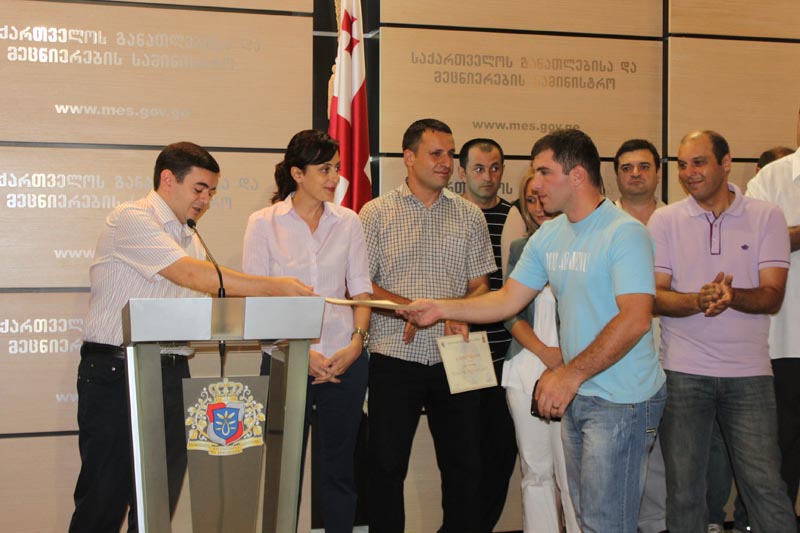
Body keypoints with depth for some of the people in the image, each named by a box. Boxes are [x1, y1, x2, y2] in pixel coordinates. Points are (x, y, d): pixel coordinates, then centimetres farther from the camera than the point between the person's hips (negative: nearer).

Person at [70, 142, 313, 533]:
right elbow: (193, 276, -20)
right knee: (104, 499, -1)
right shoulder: (131, 218, -9)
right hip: (115, 372, -7)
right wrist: (276, 287, -18)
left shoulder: (190, 240, 17)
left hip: (171, 374, 7)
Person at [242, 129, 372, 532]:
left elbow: (360, 289, 9)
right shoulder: (263, 223, -1)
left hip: (345, 360, 3)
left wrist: (357, 342, -7)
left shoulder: (347, 221, 7)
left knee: (338, 467, 9)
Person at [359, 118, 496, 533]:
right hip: (394, 357, -2)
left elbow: (480, 285, 10)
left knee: (464, 465, 7)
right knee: (387, 465, 5)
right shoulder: (376, 214, 2)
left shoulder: (469, 215, 9)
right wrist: (408, 306, -17)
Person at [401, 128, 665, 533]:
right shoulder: (547, 237, 10)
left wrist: (570, 375, -24)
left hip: (620, 400, -8)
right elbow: (508, 301, 14)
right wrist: (440, 309, 5)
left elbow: (635, 320, -25)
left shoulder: (624, 233, -16)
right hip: (576, 395, 8)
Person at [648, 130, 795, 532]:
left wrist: (732, 296, -25)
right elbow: (653, 298, -2)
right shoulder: (664, 220, 4)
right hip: (684, 370, 1)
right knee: (683, 489, 6)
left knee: (766, 486, -3)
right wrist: (699, 300, -22)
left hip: (749, 371, 0)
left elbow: (772, 297, -4)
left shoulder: (767, 217, 2)